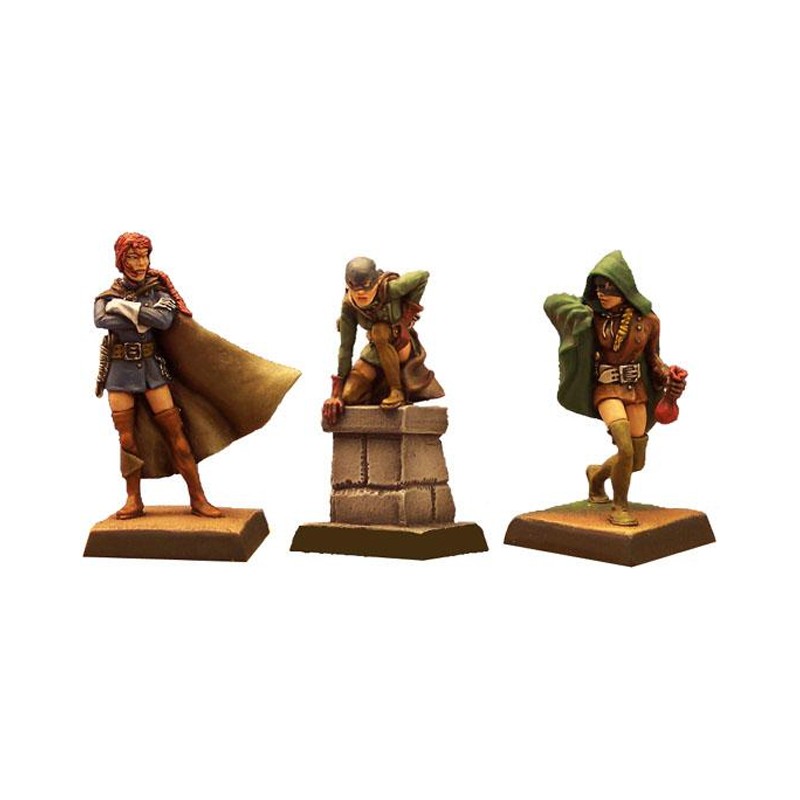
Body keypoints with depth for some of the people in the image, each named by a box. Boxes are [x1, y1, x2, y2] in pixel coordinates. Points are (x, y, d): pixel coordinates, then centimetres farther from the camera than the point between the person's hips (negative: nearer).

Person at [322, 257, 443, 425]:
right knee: (349, 396, -13)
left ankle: (397, 391, -21)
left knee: (379, 330, -36)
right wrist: (337, 392, -16)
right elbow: (346, 346, -14)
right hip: (375, 352, 4)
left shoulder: (390, 289, -28)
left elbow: (422, 275, -15)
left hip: (403, 347, -4)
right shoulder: (349, 306, -18)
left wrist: (410, 311, -15)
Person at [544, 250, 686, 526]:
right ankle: (619, 507, -3)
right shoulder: (592, 315, -11)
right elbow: (552, 302, 1)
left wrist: (669, 376, -9)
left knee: (637, 461, 8)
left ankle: (597, 473, 39)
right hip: (606, 389, -3)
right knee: (625, 448, -24)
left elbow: (651, 357, 9)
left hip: (637, 390, 4)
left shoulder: (648, 320, -7)